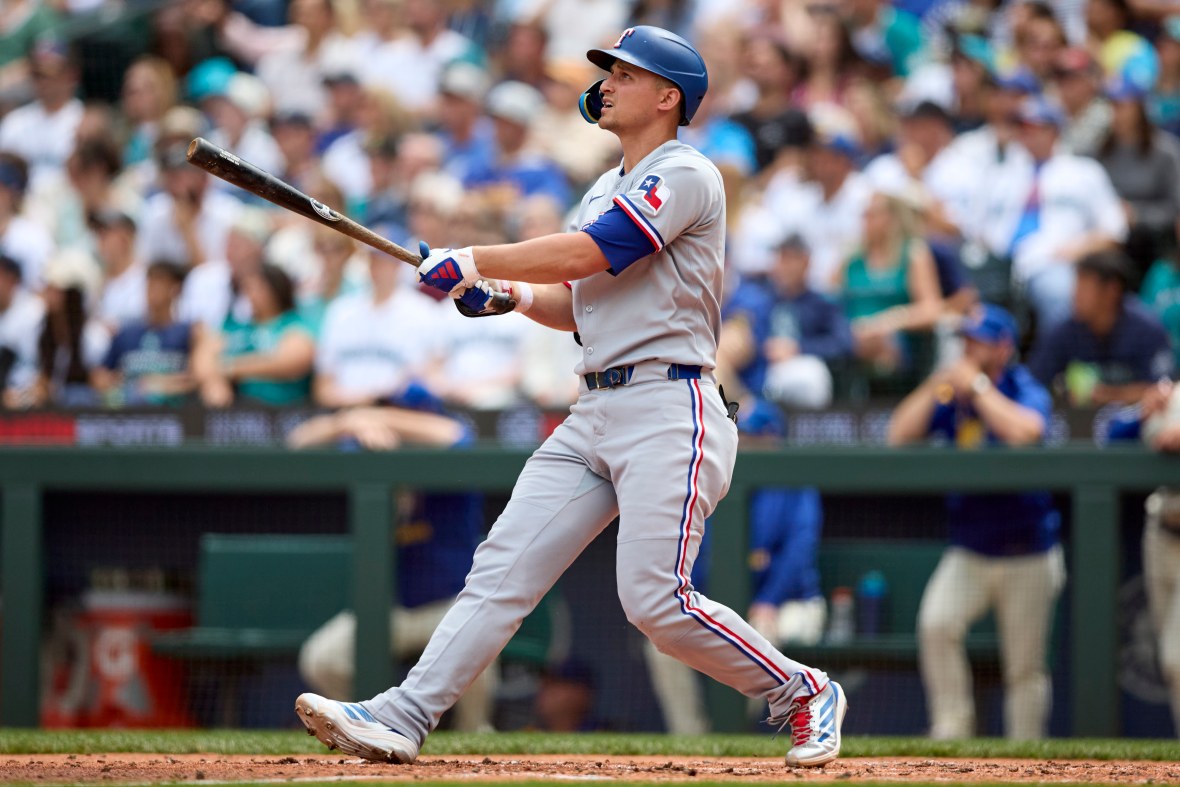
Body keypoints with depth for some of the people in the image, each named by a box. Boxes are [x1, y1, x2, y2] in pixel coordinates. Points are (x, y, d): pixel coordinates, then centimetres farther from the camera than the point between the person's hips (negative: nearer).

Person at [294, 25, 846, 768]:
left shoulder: (685, 176, -8)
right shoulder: (606, 192, 21)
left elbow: (586, 255, -18)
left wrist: (474, 261, -11)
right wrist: (511, 295, 5)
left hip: (670, 409, -8)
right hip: (596, 414, 9)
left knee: (656, 600, -14)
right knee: (504, 567, -2)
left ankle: (804, 694, 4)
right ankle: (403, 718, -9)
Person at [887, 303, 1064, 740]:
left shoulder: (1026, 392, -7)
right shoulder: (951, 398, 6)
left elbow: (1025, 431, -30)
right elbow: (899, 434, -3)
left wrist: (977, 385, -20)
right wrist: (936, 385, -9)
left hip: (1027, 556, -3)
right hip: (969, 552, 3)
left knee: (1025, 669, 2)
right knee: (936, 623, -23)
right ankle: (951, 732, -15)